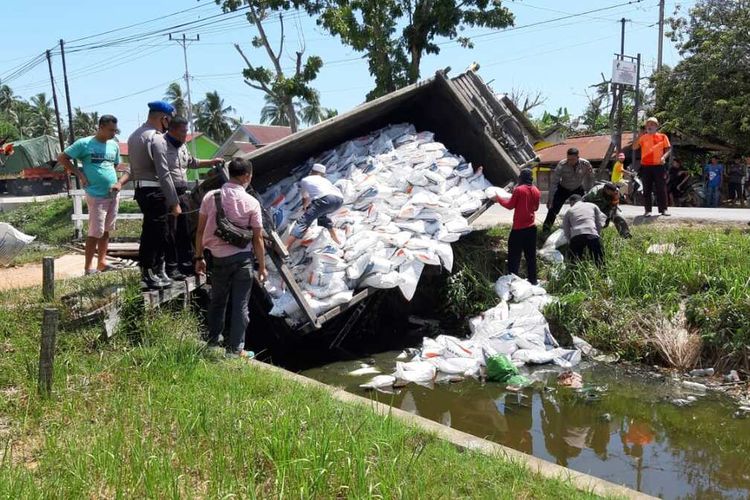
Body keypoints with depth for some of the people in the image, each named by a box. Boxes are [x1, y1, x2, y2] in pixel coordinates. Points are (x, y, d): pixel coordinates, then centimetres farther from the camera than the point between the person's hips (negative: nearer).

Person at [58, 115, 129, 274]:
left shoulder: (114, 145, 10)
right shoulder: (84, 143, -6)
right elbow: (62, 158, 0)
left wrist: (119, 183, 7)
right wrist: (79, 173, -7)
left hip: (113, 195, 6)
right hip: (96, 196, -6)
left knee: (106, 231, 11)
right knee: (95, 232, -5)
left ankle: (102, 262, 18)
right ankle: (88, 266, 4)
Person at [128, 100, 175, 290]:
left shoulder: (134, 136, 16)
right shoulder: (155, 137, -15)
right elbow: (163, 173, -19)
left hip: (141, 189, 10)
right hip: (154, 192, -10)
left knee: (149, 232, 16)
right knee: (157, 234, -2)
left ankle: (152, 272, 25)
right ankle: (151, 275, 3)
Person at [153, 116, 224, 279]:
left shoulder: (181, 146, 12)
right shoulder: (161, 144, -15)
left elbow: (192, 162, 34)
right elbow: (164, 176, -21)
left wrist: (211, 162, 29)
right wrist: (174, 202, -24)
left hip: (180, 194, 8)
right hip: (167, 196, -8)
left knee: (185, 232, 13)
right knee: (170, 234, -2)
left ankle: (186, 264, 23)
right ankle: (171, 268, 6)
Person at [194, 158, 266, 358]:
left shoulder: (211, 196, -3)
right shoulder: (251, 203, -9)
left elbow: (200, 230, 1)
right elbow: (258, 239, -6)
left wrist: (199, 257, 11)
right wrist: (262, 267, 3)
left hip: (219, 258, 3)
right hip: (243, 258, -3)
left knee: (217, 301, 20)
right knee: (240, 305, 6)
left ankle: (213, 341, 31)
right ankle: (235, 349, 11)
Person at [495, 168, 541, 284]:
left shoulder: (518, 190, -13)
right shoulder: (536, 191, 3)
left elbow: (510, 206, -6)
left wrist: (499, 199, 7)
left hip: (519, 227, -5)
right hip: (532, 227, 5)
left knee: (514, 254, 3)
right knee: (531, 255, 12)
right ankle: (532, 280, 17)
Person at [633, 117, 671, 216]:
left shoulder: (662, 137, 5)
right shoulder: (642, 137, 9)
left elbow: (668, 149, 4)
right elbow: (634, 148, 2)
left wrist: (664, 157, -15)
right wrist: (637, 138, -14)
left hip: (658, 166, -1)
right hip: (645, 166, 1)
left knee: (661, 188, 0)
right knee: (647, 189, 3)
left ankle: (663, 209, 5)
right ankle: (647, 210, 6)